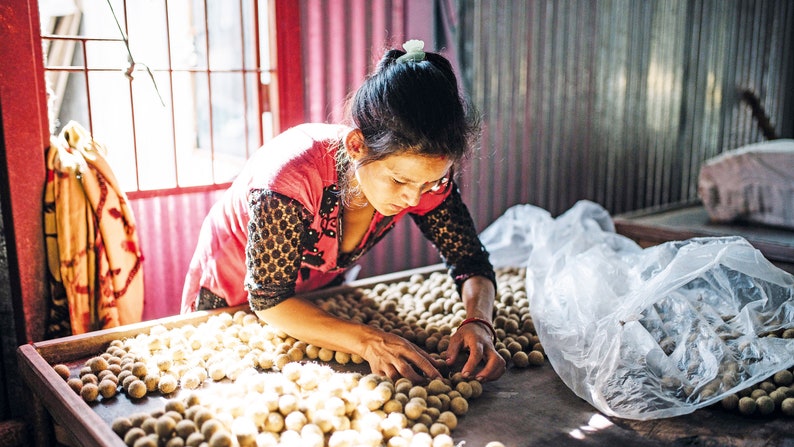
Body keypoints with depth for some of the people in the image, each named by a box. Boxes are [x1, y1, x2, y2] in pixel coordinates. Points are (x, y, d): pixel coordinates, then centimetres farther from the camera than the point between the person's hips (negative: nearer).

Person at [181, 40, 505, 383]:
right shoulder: (291, 176, -40)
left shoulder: (424, 173, -26)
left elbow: (471, 263, -17)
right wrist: (368, 341, -46)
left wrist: (478, 323, -39)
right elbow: (269, 299, -34)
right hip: (230, 300, -3)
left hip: (318, 295, 4)